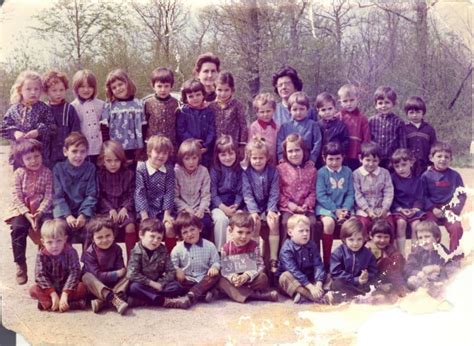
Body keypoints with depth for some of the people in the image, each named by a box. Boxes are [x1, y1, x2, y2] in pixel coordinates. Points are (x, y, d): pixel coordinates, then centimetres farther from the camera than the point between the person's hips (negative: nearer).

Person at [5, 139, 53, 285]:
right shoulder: (19, 174, 0)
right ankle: (20, 265, -15)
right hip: (22, 210, 0)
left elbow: (48, 196, -5)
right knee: (18, 228, -28)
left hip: (41, 210, 0)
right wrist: (27, 214, -18)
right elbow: (17, 197, -5)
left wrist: (39, 213, -20)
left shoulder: (47, 173, 0)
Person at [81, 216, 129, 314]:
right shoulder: (90, 253, -18)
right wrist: (117, 274, -23)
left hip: (112, 283, 3)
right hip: (96, 284, -3)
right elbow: (98, 275, -23)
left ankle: (103, 301, -40)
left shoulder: (116, 249, -7)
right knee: (87, 277, -32)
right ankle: (114, 300, -46)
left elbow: (121, 270, -12)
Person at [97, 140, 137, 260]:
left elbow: (131, 195, 3)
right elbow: (100, 196, -1)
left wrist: (125, 208, -13)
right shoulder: (99, 175, 3)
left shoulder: (129, 174, 6)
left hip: (124, 208, 1)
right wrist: (111, 210, -13)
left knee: (130, 226, -27)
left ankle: (131, 259, -16)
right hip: (107, 209, -1)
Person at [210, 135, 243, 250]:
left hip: (235, 206, 2)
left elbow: (240, 192, 2)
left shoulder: (240, 170, 5)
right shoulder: (214, 171, -1)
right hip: (219, 206, -2)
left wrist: (235, 206, -16)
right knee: (221, 219, -33)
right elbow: (213, 194, -6)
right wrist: (224, 208, -18)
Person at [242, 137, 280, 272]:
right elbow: (247, 194, -11)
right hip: (253, 206, -1)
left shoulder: (273, 171, -3)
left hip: (268, 205, 1)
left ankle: (273, 259, -18)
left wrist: (271, 210, -18)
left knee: (274, 222, -25)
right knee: (255, 223, -29)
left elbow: (274, 193, -5)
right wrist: (253, 211, -23)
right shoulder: (246, 173, -5)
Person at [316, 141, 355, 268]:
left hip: (344, 207, 3)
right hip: (326, 206, -3)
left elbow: (350, 194, 6)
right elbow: (321, 196, -8)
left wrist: (345, 209, -11)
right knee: (329, 222, -33)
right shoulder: (321, 173, -1)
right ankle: (326, 260, -20)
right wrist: (336, 210, -15)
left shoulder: (347, 171, 9)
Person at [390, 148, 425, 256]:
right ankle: (401, 254, -22)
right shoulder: (393, 178, 2)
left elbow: (419, 198, 8)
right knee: (401, 222, -29)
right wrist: (400, 209, -15)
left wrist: (416, 209, -11)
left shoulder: (417, 180, 9)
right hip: (398, 209, -2)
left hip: (413, 209, 2)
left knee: (416, 223, -24)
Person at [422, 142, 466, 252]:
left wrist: (455, 210, -9)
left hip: (449, 209, 1)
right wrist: (433, 209, -14)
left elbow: (461, 195, 5)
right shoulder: (426, 176, 0)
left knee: (457, 228, -21)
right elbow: (423, 195, -2)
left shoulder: (455, 175, 4)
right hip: (433, 209, -1)